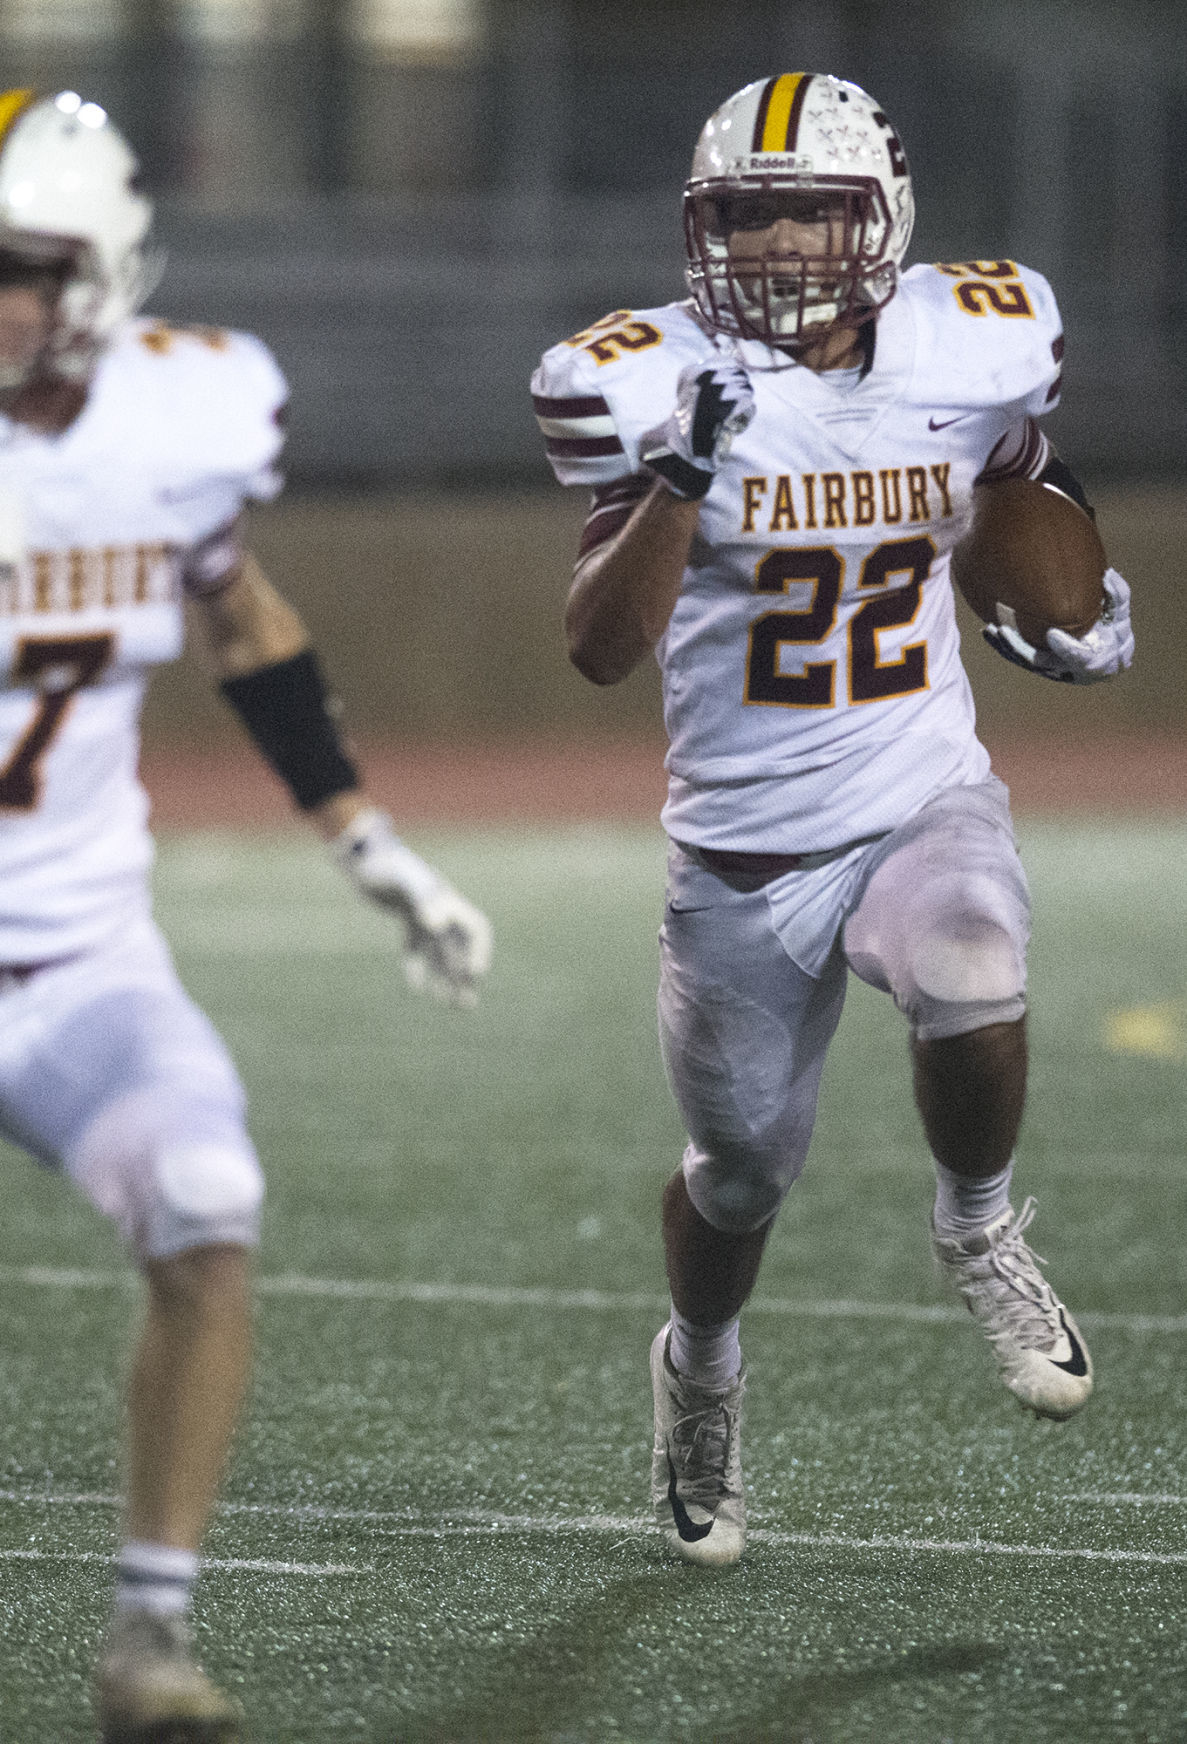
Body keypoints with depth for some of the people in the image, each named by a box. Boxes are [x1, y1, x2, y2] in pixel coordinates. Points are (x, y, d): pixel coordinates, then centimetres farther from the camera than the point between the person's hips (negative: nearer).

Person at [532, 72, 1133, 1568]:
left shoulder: (969, 349, -4)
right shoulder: (658, 384, -13)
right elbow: (600, 649, -21)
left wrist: (1086, 598, 7)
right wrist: (680, 479, -34)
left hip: (926, 806, 1)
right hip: (743, 848, 0)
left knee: (973, 990, -33)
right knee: (742, 1168, 12)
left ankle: (978, 1232, -2)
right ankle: (699, 1374, 46)